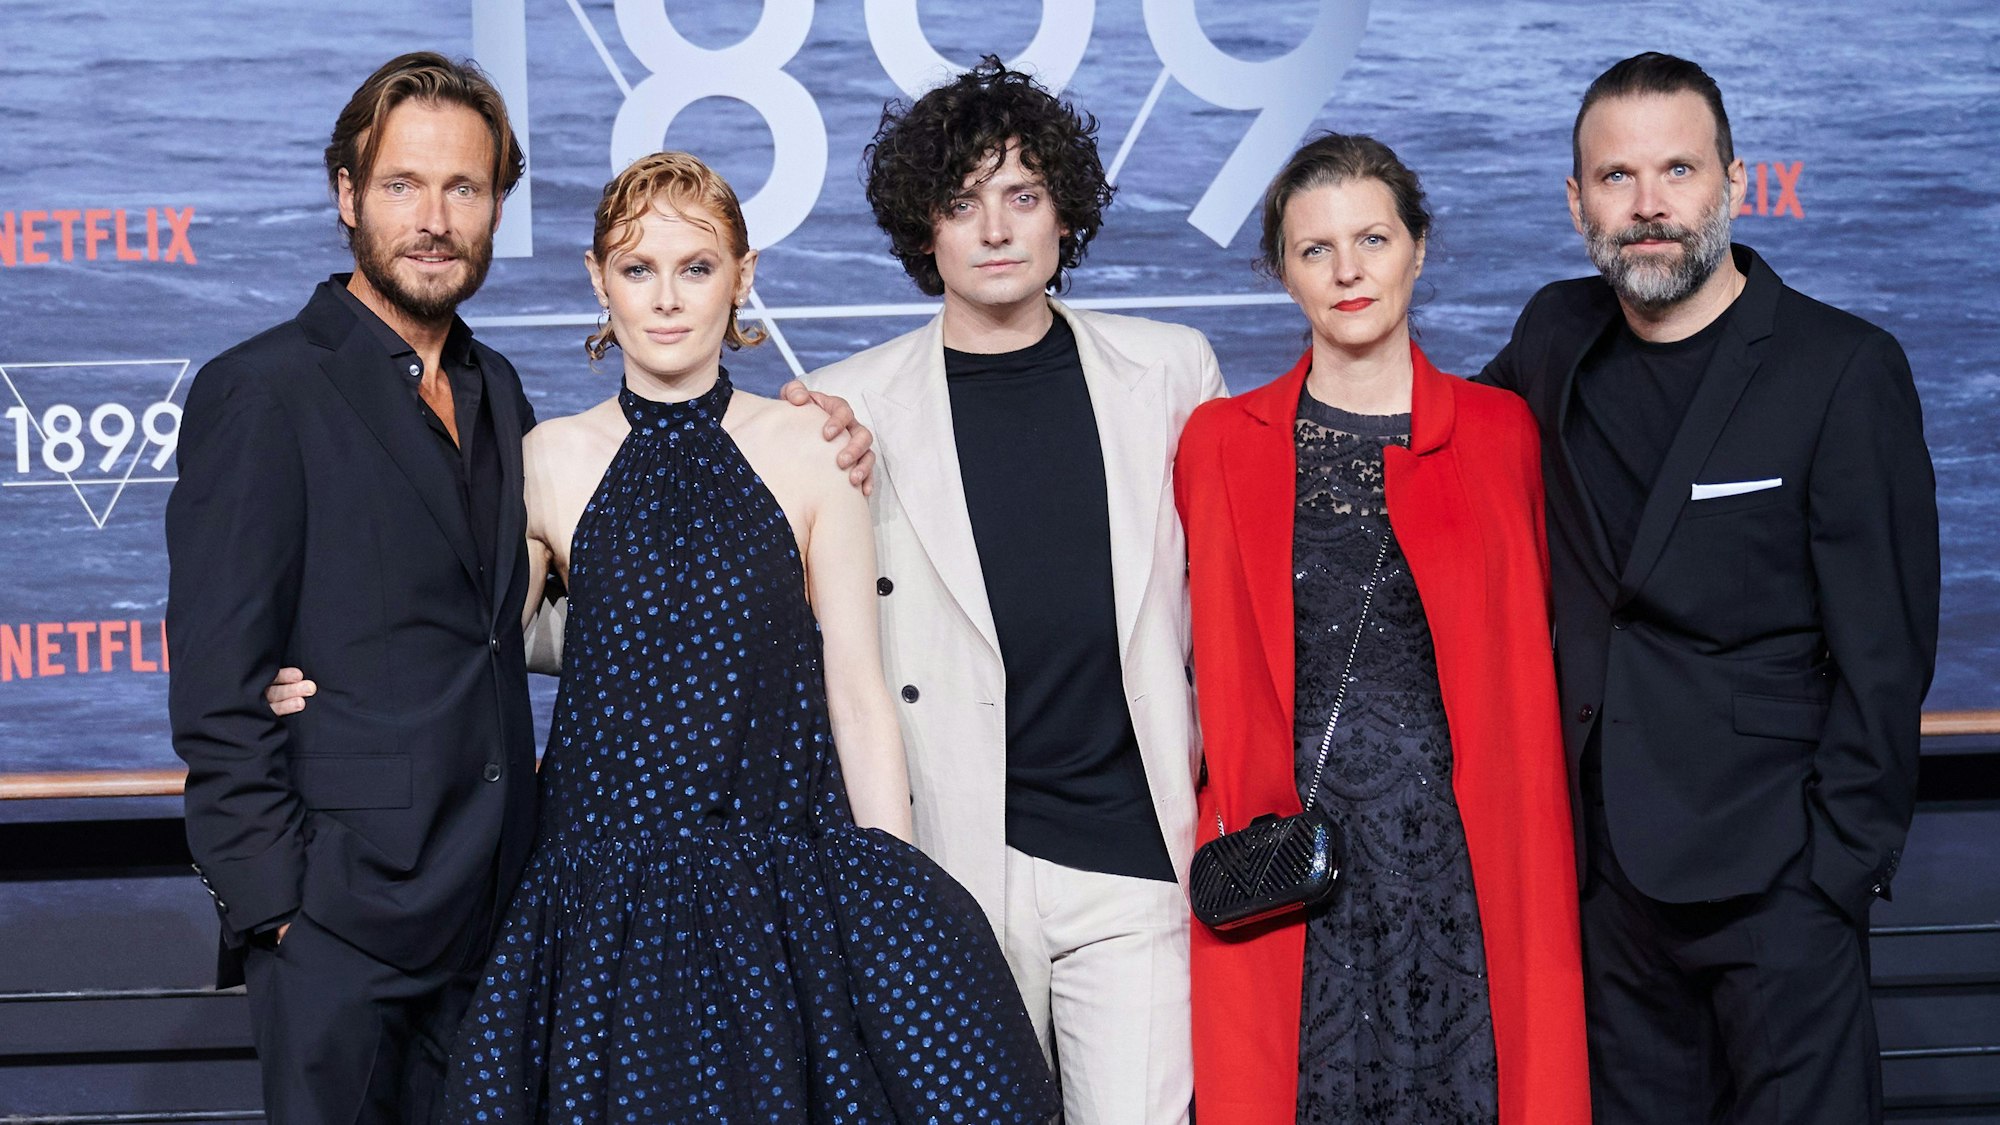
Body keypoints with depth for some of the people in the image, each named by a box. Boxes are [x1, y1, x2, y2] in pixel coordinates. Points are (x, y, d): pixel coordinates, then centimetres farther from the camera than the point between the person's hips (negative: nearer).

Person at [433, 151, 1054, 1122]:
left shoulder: (810, 450, 1)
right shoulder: (549, 461, 3)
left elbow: (857, 694, 3)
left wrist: (897, 899, 1)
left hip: (790, 875, 0)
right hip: (609, 887, 1)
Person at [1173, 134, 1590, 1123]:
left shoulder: (1502, 433, 5)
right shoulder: (1220, 445, 5)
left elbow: (1534, 655, 10)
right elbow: (1204, 666, 11)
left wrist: (1544, 853, 5)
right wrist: (1228, 859, 3)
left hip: (1464, 858, 0)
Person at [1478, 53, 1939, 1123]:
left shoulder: (1845, 370, -7)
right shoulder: (1555, 339, 7)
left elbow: (1884, 654, -8)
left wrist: (1840, 865, -12)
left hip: (1773, 876, -4)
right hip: (1604, 864, 5)